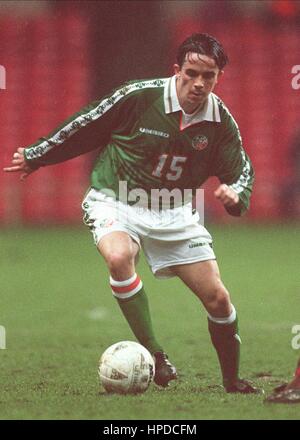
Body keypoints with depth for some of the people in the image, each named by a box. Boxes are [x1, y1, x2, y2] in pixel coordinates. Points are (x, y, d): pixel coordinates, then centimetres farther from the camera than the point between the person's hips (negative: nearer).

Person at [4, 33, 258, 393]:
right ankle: (153, 354, -28)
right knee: (119, 257, -37)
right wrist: (37, 155, 5)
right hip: (115, 201, -3)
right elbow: (85, 126, -4)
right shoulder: (138, 96, -18)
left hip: (173, 211, 3)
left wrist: (234, 194, -20)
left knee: (217, 298, -3)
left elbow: (242, 171, 5)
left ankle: (232, 380, 21)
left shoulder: (220, 120, -8)